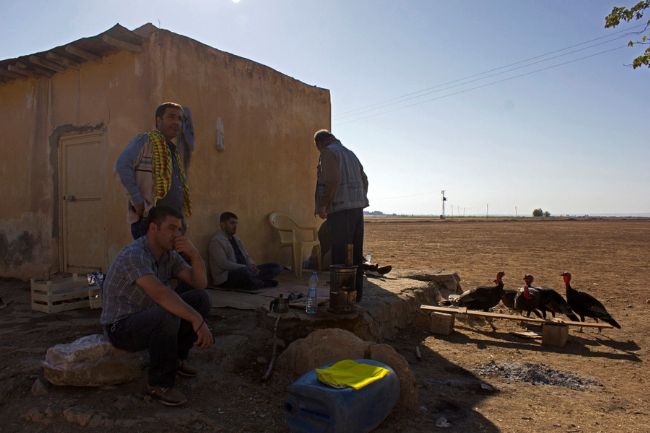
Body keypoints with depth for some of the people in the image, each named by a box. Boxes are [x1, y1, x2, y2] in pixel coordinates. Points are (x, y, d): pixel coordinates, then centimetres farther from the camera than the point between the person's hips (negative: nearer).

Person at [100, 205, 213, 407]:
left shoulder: (169, 254, 0)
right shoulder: (133, 255, -27)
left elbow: (200, 284, -2)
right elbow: (160, 293, -41)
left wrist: (194, 254, -19)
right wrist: (197, 320, -42)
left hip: (149, 319, 8)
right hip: (121, 326, -8)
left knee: (200, 299, -4)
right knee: (167, 316, -36)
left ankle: (176, 357, 11)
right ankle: (159, 383, -15)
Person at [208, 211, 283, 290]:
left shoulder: (236, 239, 17)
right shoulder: (216, 241, -9)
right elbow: (224, 264, -19)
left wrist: (252, 265, -7)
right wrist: (247, 267, -22)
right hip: (225, 278, -8)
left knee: (277, 267, 0)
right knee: (245, 272, -41)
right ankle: (264, 283, -12)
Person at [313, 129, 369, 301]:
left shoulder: (328, 152, -3)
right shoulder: (350, 153, 22)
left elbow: (332, 181, -17)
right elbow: (364, 180, 20)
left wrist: (323, 205, -12)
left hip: (340, 210, -8)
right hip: (357, 209, 9)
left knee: (340, 255, -7)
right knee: (356, 254, 11)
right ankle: (356, 293, 16)